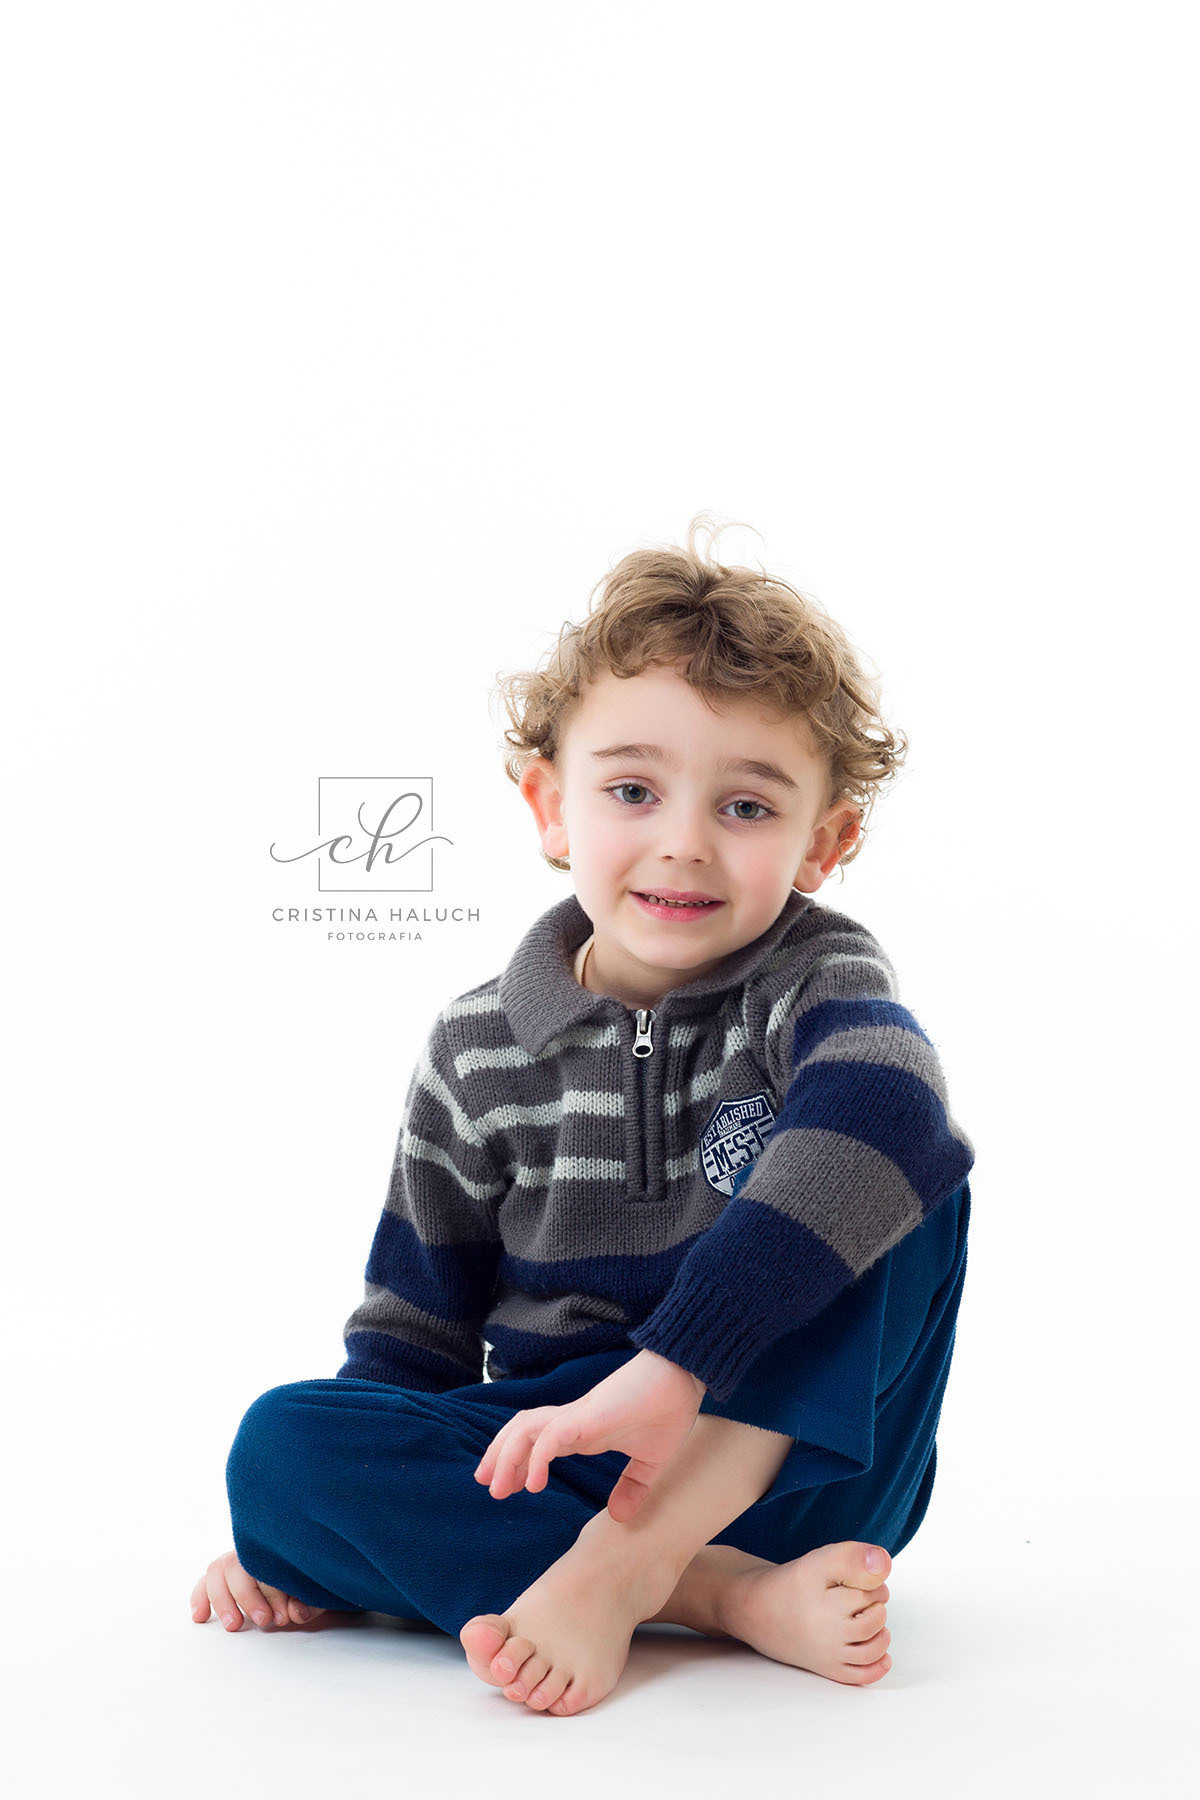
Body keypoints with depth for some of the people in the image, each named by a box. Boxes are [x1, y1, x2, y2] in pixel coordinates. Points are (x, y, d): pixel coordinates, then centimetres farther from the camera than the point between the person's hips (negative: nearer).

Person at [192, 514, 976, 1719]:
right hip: (558, 1460, 3)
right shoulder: (477, 1054, 4)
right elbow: (415, 1329, 12)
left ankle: (621, 1568, -32)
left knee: (892, 1186, -26)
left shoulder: (817, 981, -6)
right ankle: (728, 1598, -29)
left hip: (787, 1454, -2)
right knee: (282, 1442, -22)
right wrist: (297, 1539, 1)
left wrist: (668, 1367, -42)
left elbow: (884, 1117, -32)